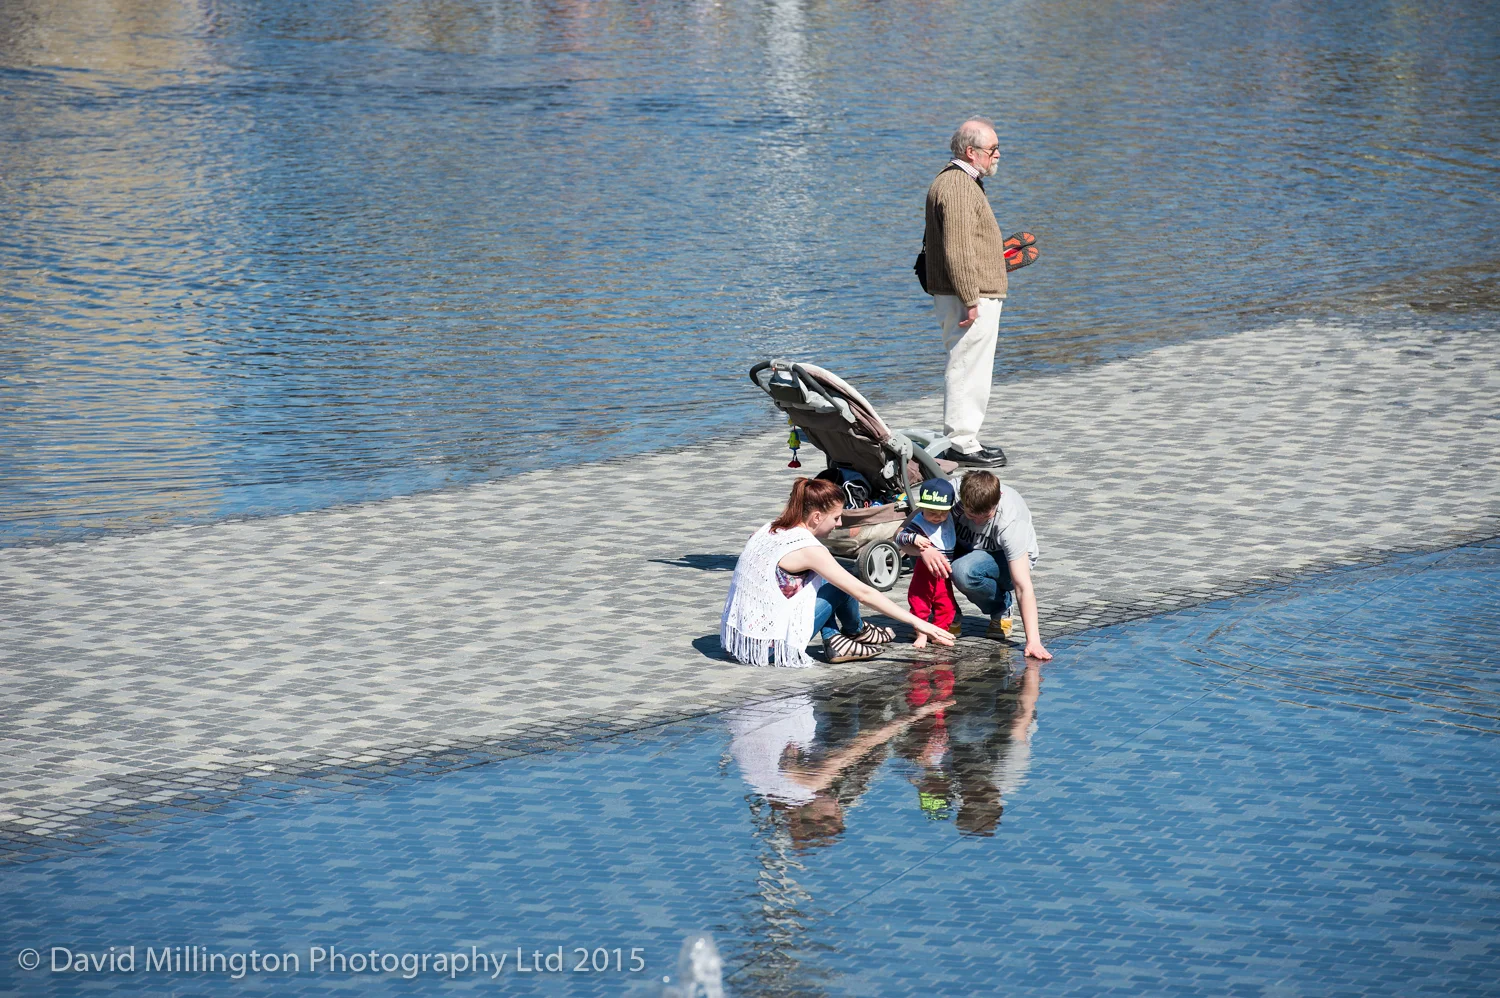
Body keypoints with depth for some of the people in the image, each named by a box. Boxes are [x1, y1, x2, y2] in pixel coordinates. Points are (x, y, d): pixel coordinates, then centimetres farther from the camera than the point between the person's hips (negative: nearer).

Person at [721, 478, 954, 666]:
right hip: (768, 644, -8)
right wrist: (917, 623, -9)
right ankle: (855, 631, 28)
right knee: (842, 586, 1)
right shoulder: (808, 548, -16)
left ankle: (835, 640, 12)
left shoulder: (773, 528, 6)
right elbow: (863, 593, -13)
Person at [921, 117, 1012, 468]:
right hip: (971, 297, -11)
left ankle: (963, 438, 22)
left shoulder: (963, 182, 18)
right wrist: (970, 301, -24)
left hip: (977, 295, 11)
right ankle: (960, 443, -5)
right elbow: (957, 251, -23)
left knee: (969, 369, 15)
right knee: (966, 369, -7)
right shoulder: (958, 188, -18)